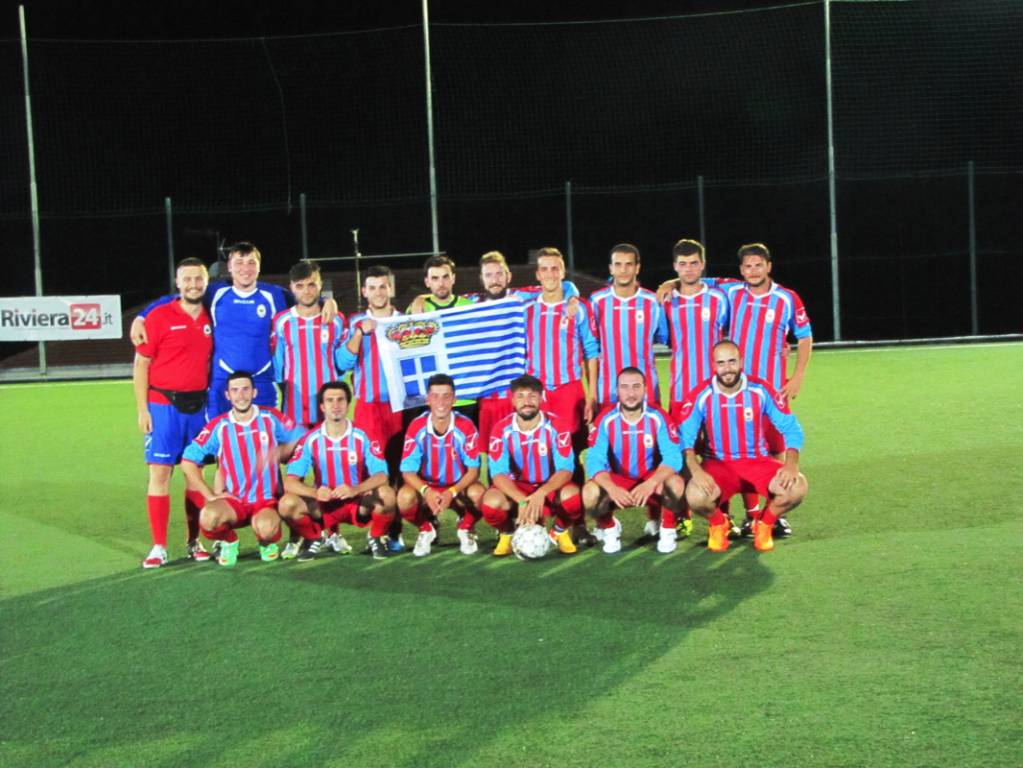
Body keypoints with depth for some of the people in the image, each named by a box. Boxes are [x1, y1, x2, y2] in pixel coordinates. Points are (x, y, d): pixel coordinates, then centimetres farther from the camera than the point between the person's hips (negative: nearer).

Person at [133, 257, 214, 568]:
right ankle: (159, 547, -1)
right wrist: (142, 409, -7)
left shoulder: (210, 319, 8)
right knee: (160, 473, -5)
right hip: (163, 405, -4)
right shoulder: (160, 316, -4)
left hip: (198, 405, 4)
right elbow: (141, 364, -2)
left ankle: (194, 542, 16)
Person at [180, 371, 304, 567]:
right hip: (233, 501, 1)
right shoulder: (218, 427, 0)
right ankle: (229, 541, 5)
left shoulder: (271, 418, 2)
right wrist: (210, 495, -6)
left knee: (266, 528, -35)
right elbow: (188, 462, 1)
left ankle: (268, 542, 6)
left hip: (266, 500, -1)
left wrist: (279, 452, -12)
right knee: (208, 517, -33)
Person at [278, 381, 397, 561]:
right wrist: (315, 492, -36)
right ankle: (314, 538, 5)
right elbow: (290, 482, -15)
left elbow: (381, 475, -18)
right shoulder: (311, 439, -9)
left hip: (359, 503, -1)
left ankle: (375, 538, 0)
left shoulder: (362, 437, -10)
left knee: (386, 494, -31)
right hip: (324, 505, 1)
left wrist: (355, 489, -38)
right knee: (287, 504, -26)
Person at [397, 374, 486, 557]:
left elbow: (473, 469, -12)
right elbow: (408, 471, -14)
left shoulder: (465, 426, -16)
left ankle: (466, 528, 4)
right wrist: (426, 491, -34)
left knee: (478, 493, -33)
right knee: (405, 496, -32)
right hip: (427, 488, 0)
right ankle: (426, 529, 4)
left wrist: (452, 493, -29)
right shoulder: (417, 427, -15)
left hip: (458, 487, 0)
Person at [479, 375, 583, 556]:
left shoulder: (555, 425, -14)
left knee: (572, 495, -33)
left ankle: (561, 531, 3)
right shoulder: (502, 429, -14)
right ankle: (507, 534, 4)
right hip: (515, 488, 0)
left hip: (549, 487, 0)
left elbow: (566, 469, -18)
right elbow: (498, 473, -19)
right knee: (491, 503, -32)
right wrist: (522, 501, -36)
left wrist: (541, 494, -36)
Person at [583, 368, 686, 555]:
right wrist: (611, 487, -41)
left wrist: (651, 483, -41)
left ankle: (666, 529, -2)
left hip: (651, 480, 0)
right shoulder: (606, 420, -14)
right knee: (590, 492, -31)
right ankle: (609, 528, 4)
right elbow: (594, 460, -21)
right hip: (617, 482, 1)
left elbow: (673, 457, -23)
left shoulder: (658, 417, -14)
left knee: (676, 484, -33)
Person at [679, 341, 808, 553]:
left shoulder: (761, 391, -7)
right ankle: (718, 524, 5)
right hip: (718, 464, -1)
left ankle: (764, 524, 7)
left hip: (758, 461, 1)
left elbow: (791, 428, -5)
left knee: (797, 487, -26)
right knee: (696, 495, -34)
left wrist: (791, 464, -21)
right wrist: (695, 470, -30)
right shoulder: (701, 396, -10)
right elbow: (686, 436, -13)